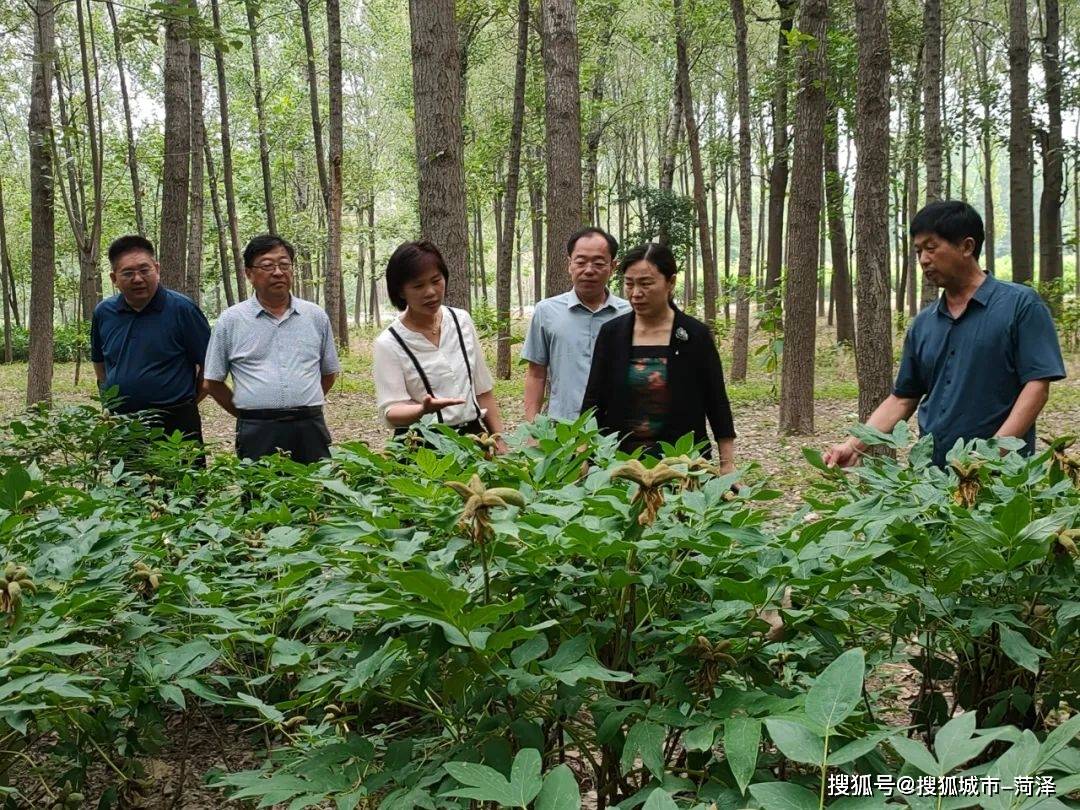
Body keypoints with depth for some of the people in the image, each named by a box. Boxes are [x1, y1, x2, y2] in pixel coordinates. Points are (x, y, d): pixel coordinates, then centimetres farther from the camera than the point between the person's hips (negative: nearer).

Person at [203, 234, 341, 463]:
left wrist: (304, 407, 11)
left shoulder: (316, 316, 8)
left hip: (311, 429, 2)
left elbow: (329, 372, 18)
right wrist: (250, 414, 6)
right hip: (258, 435, -2)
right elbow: (213, 381, 8)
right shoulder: (230, 321, 3)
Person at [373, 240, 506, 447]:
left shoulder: (462, 321, 5)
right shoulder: (389, 343, -10)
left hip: (472, 435, 4)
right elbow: (389, 412, -12)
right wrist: (424, 410, -32)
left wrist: (500, 441, 5)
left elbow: (483, 390, 10)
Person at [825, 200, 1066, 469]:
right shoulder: (923, 324, 10)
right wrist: (853, 446, 0)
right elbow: (902, 399, 13)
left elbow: (1037, 385, -11)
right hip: (930, 473, 5)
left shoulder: (1020, 304, -5)